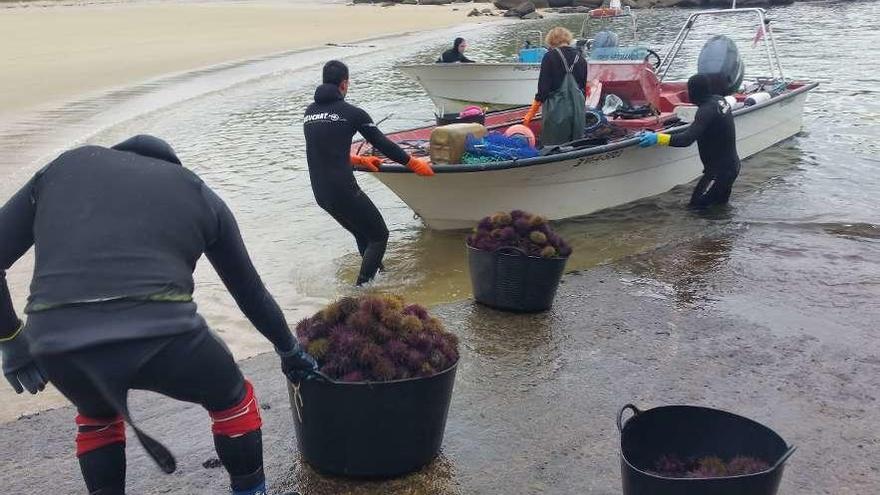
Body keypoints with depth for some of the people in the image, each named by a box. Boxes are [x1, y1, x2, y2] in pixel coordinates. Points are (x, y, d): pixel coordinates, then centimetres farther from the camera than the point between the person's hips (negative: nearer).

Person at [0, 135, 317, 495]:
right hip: (161, 332, -2)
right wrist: (291, 351, 45)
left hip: (55, 345, 2)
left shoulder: (64, 167, 26)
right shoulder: (197, 191, 24)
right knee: (231, 400, 30)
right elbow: (250, 290, 31)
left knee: (97, 415, 37)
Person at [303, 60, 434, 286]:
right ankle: (361, 289, 0)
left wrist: (359, 160, 33)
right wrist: (413, 163, 13)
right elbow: (383, 144, -1)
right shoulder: (351, 112, -6)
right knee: (379, 236, 7)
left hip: (320, 192, 7)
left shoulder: (309, 112, 13)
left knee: (363, 234, 24)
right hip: (343, 190, -7)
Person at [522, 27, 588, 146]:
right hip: (578, 109, 5)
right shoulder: (580, 58, 9)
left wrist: (531, 114, -2)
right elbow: (584, 88, 16)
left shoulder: (550, 57, -5)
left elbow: (543, 88, -8)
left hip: (557, 109, -5)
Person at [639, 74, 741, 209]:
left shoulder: (707, 110, -24)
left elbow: (687, 139, -34)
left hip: (720, 169, -9)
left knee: (697, 204, -1)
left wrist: (657, 138, -33)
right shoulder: (720, 100, 4)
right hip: (731, 164, 9)